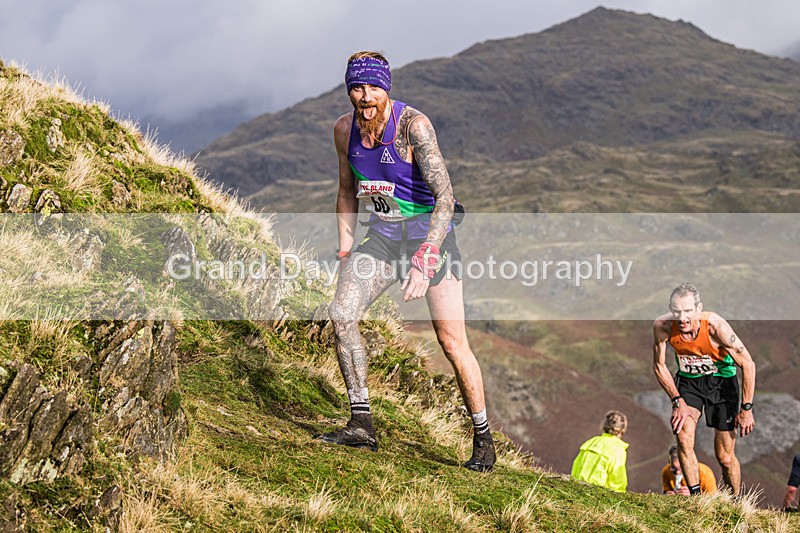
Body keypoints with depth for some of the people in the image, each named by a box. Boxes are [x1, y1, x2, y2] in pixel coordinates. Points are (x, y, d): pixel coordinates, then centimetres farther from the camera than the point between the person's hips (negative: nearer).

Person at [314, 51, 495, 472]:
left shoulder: (413, 125, -21)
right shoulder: (344, 129, -1)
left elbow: (445, 196, -27)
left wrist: (424, 260, -36)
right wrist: (344, 251, 7)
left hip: (429, 234, -5)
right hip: (382, 235, 5)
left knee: (451, 341, -6)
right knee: (341, 314, -16)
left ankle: (483, 440, 10)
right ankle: (361, 424, -9)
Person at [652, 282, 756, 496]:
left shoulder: (716, 326, -31)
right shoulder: (663, 326, -24)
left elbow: (748, 365, -19)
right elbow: (659, 366, -6)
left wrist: (746, 408, -15)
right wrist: (677, 401, -12)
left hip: (722, 380, -2)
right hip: (688, 380, 2)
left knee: (725, 457, -1)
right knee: (683, 437, -22)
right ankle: (696, 496, -11)